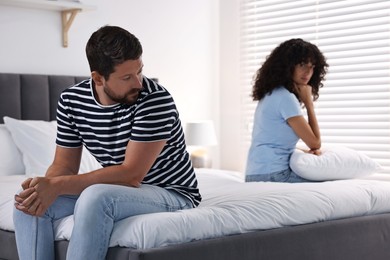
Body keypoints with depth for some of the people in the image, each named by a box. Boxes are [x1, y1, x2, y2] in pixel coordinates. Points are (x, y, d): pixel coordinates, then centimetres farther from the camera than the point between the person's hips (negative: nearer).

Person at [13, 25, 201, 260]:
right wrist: (43, 186, -23)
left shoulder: (156, 100, -23)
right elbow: (64, 166, 1)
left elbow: (131, 174, -26)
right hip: (119, 192, 6)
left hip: (172, 193, -6)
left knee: (95, 197, -34)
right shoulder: (71, 100, -6)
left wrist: (58, 186, -30)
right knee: (30, 202, -12)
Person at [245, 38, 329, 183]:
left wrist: (310, 150, 2)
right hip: (271, 175, -10)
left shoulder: (272, 94, 16)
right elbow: (315, 142, -9)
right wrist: (308, 101, -4)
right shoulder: (285, 98, -14)